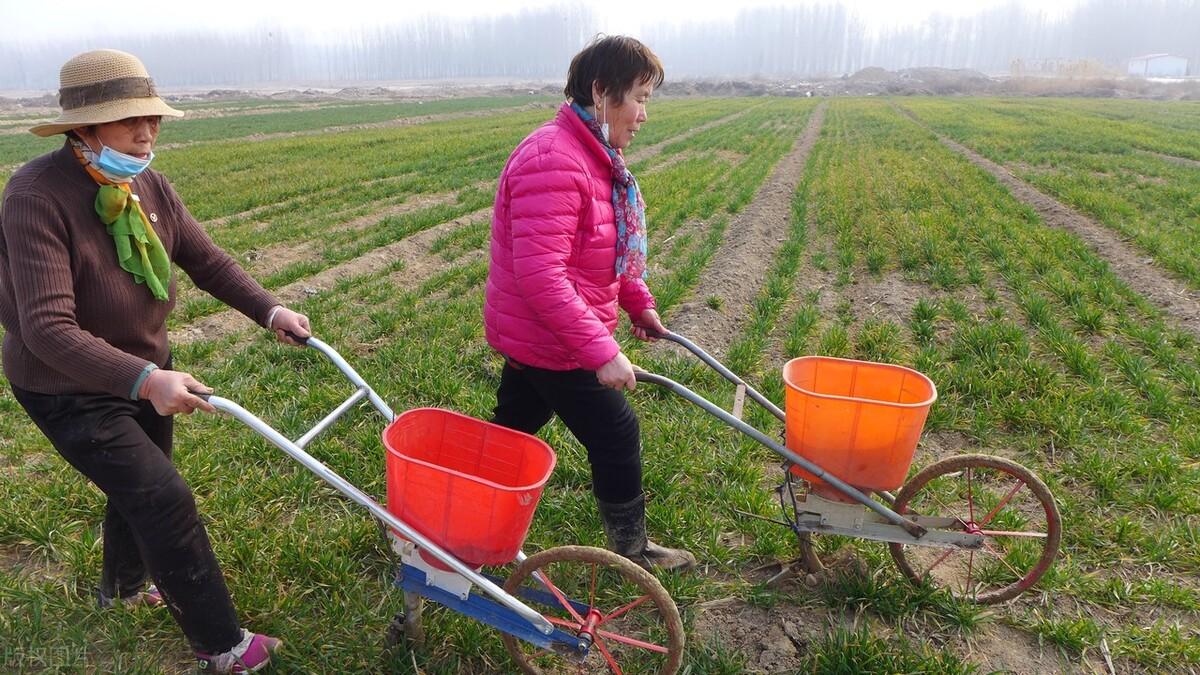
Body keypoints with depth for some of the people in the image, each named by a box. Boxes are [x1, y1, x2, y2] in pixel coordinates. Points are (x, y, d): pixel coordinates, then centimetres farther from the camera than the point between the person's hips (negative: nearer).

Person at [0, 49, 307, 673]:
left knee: (139, 487, 24)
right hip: (69, 389, -7)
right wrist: (144, 381, -46)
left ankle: (123, 587, 54)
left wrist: (268, 310, -12)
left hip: (146, 368, 7)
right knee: (163, 497, -11)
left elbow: (205, 260, 2)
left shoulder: (147, 186, -7)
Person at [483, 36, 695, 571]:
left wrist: (639, 303, 22)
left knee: (512, 430, 21)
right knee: (616, 436, 4)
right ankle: (631, 549, 26)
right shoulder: (554, 162, -27)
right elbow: (540, 276, -32)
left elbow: (609, 250, 21)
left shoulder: (596, 156, 9)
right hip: (551, 341, -10)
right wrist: (601, 351, -30)